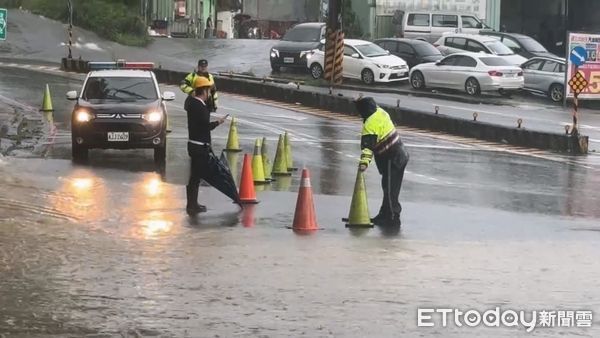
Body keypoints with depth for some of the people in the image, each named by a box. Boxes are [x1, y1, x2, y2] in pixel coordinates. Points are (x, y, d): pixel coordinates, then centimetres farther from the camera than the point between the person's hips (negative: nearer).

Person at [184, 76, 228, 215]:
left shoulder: (191, 102, 10)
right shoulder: (200, 107, -20)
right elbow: (206, 126, -21)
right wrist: (218, 122, -7)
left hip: (193, 145, 10)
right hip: (200, 146, -10)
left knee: (195, 175, 18)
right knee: (196, 176, -5)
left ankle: (192, 204, 26)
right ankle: (192, 206, -1)